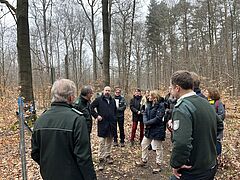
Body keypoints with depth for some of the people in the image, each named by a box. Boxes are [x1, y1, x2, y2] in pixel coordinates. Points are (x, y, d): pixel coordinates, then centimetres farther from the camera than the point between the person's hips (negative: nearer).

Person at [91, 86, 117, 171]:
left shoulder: (113, 100, 12)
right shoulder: (98, 99, -4)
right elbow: (91, 107, -5)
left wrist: (114, 118, 14)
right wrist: (96, 115, -12)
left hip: (112, 124, 5)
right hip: (102, 124, -5)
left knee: (109, 142, 15)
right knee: (102, 143, -3)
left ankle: (108, 155, 30)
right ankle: (101, 159, 6)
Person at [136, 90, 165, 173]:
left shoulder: (160, 105, -17)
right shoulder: (150, 104, 8)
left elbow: (158, 118, -22)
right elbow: (145, 113, 5)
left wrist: (147, 123, -16)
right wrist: (145, 122, -14)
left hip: (157, 130, -8)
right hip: (149, 129, 8)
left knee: (158, 148, 7)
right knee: (144, 144, 17)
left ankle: (158, 165, 23)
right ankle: (144, 161, 35)